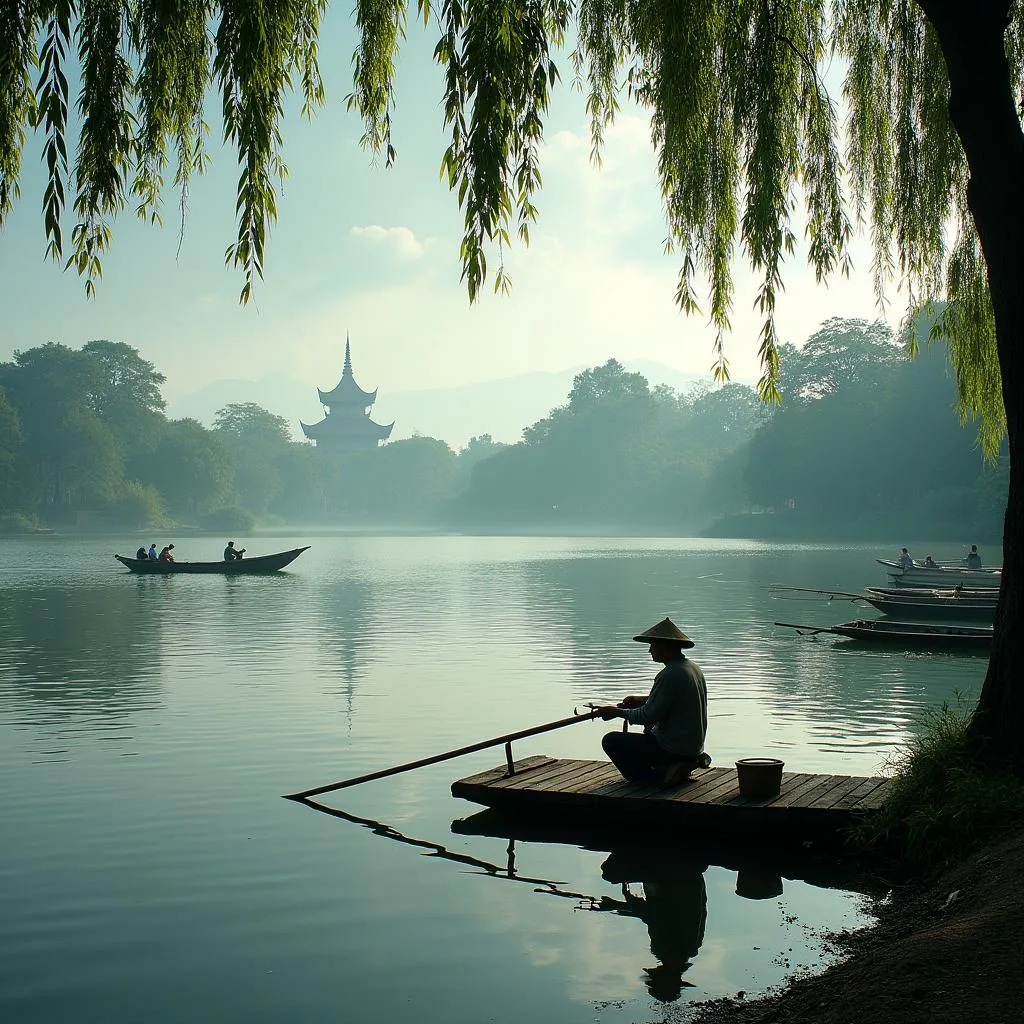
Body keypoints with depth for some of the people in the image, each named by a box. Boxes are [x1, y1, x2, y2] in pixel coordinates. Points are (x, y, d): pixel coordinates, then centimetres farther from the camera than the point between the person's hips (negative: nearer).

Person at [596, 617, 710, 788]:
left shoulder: (671, 675, -21)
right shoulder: (693, 668, 8)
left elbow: (648, 716, -20)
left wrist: (617, 712, -6)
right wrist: (644, 699, 16)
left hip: (673, 748, -10)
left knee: (610, 741, -3)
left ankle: (660, 775, -10)